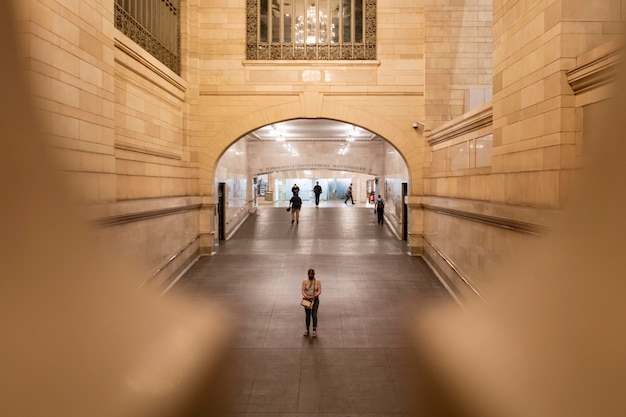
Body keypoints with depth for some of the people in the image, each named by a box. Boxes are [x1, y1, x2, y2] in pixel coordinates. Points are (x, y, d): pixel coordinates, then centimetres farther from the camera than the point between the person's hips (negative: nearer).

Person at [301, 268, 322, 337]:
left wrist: (314, 296, -23)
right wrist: (306, 296, -25)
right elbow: (303, 291, -6)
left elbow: (319, 291, -6)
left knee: (314, 314, -10)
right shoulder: (305, 281, -2)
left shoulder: (317, 281, -3)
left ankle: (314, 330, -4)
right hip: (307, 300, 1)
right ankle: (307, 330, 15)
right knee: (307, 315, 0)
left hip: (315, 299, -1)